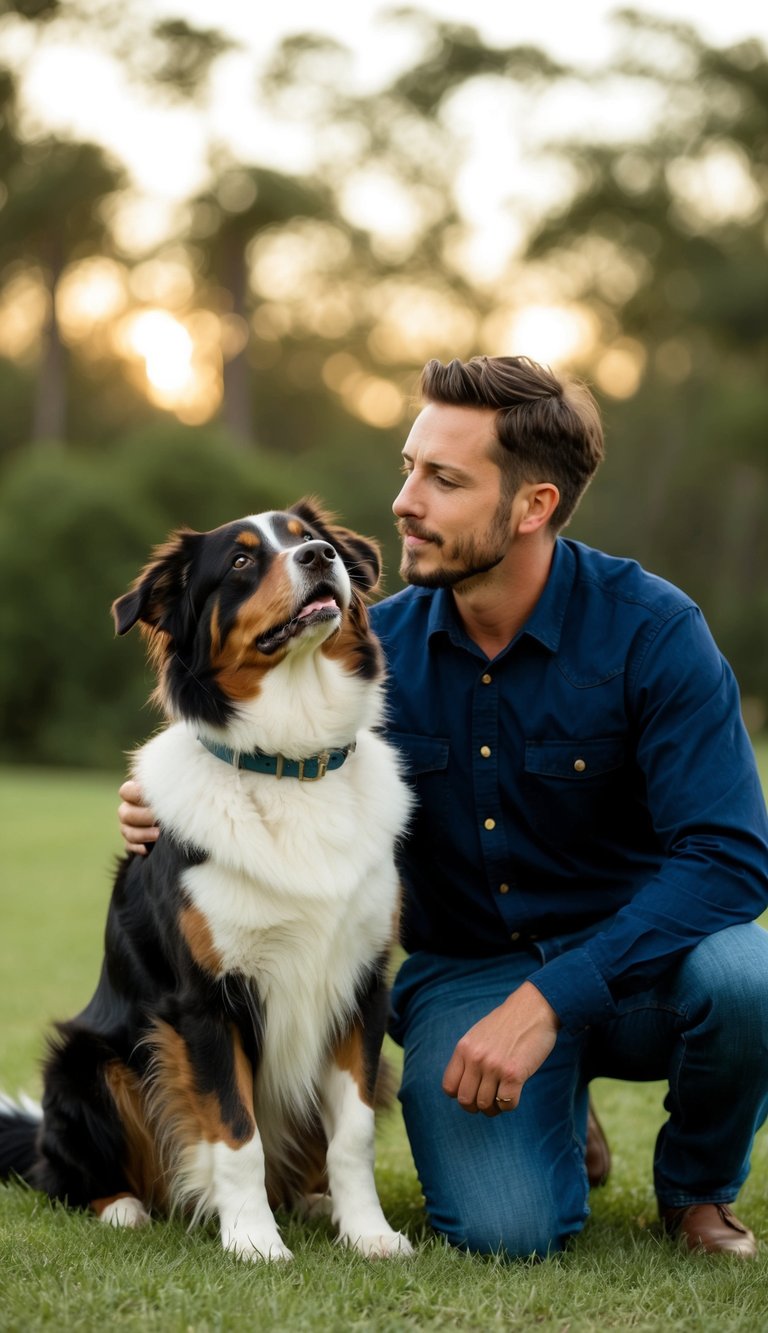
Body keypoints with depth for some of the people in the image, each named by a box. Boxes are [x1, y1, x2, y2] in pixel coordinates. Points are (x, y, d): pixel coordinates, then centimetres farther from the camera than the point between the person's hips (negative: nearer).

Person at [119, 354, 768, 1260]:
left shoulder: (649, 630, -16)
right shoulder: (378, 647, -4)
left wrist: (548, 1001, -31)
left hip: (634, 957, -1)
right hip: (463, 970, 2)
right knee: (504, 1229, -25)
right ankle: (554, 1117, 16)